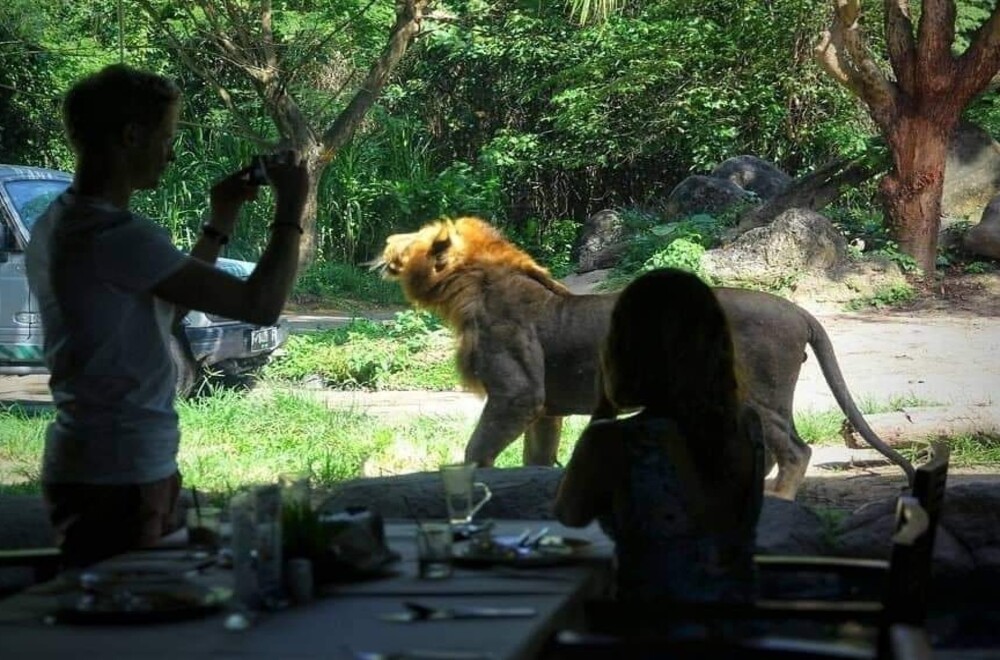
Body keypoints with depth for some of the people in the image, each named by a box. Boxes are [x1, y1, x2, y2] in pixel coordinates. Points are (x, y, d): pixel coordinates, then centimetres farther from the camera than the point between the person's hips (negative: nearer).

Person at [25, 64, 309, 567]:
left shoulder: (58, 225, 12)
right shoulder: (116, 236, -19)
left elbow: (166, 308, 24)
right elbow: (261, 304, -20)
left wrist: (218, 223, 20)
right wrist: (290, 210, -6)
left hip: (84, 465, 10)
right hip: (120, 480, -10)